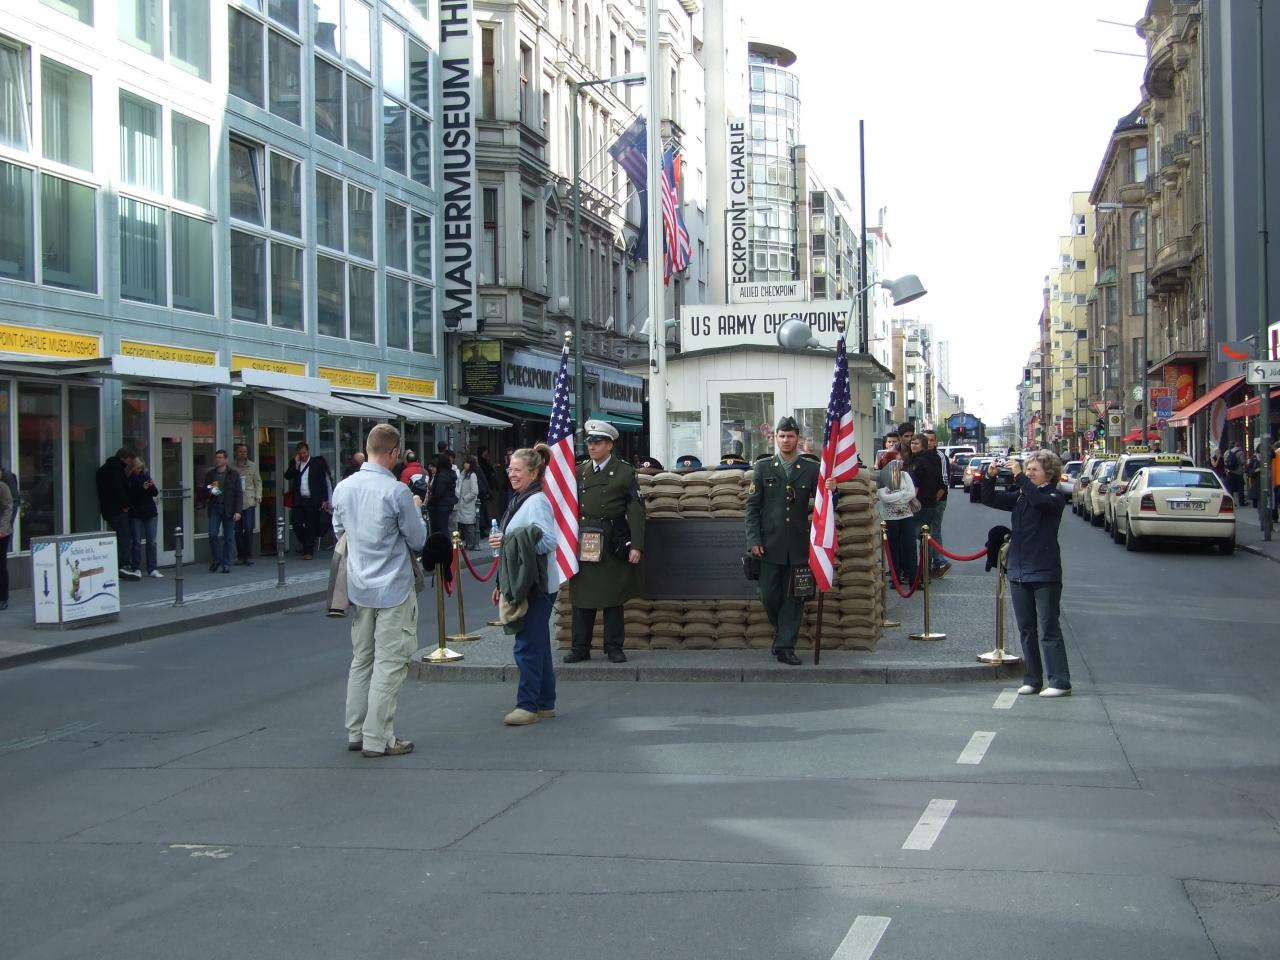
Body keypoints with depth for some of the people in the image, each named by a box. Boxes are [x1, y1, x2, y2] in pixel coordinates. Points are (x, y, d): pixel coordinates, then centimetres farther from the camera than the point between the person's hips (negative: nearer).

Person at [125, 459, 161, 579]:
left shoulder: (146, 475, 8)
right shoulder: (128, 478, -5)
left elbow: (155, 493, 8)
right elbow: (129, 495, -15)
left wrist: (152, 486, -11)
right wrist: (142, 488, -21)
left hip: (150, 511, 4)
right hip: (135, 513, -3)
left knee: (151, 541, 1)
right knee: (136, 542, 0)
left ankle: (152, 569, 4)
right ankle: (136, 569, 8)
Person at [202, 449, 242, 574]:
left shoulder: (234, 475, 4)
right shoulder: (210, 474, 11)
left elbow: (238, 493, 1)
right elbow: (204, 492, 16)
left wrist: (237, 511, -7)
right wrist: (210, 491, -8)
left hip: (228, 510, -2)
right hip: (214, 508, 2)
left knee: (228, 537, 0)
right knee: (212, 534, -8)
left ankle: (226, 564, 8)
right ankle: (216, 559, 11)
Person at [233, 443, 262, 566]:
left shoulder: (253, 466, 10)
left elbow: (258, 481, 13)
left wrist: (258, 495, 1)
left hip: (249, 501, 0)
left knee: (249, 529, -6)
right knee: (238, 530, 2)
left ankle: (249, 556, 1)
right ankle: (240, 556, 10)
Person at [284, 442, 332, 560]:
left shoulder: (317, 463, 1)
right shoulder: (294, 464, 11)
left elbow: (323, 482, 1)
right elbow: (287, 476, -2)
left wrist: (324, 500, -5)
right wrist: (296, 463, -8)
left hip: (312, 500, -3)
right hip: (299, 500, 3)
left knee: (311, 526, -1)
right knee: (297, 524, 0)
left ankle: (309, 551, 5)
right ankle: (306, 545, 22)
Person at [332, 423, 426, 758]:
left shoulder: (343, 488, 1)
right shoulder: (396, 492, -18)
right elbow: (418, 541, -8)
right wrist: (416, 509, 8)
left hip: (358, 588, 6)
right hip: (393, 588, -6)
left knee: (361, 660, 16)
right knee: (389, 664, -1)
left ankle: (356, 732, 22)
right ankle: (378, 738, 0)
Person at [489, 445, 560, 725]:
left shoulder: (537, 502, -14)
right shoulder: (519, 500, 16)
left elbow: (548, 542, -24)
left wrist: (507, 542, -23)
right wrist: (503, 584, 22)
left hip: (537, 586, -10)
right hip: (523, 585, 10)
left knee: (528, 646, -7)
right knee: (537, 646, 13)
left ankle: (528, 705, -2)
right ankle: (545, 704, 20)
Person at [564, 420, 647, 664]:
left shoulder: (624, 472, 0)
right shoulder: (580, 471, 11)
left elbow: (636, 510, -3)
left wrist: (636, 546, -9)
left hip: (613, 543, -3)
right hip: (584, 543, 3)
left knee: (613, 598, 3)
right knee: (582, 597, 4)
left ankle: (614, 647, 12)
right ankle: (580, 647, 11)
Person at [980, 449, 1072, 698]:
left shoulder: (1055, 497, -6)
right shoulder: (1020, 496, 12)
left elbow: (1039, 500, -27)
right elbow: (990, 500, 9)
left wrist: (1019, 476, -27)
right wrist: (990, 477, -7)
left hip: (1045, 574, -7)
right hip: (1018, 572, 7)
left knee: (1049, 629, -7)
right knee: (1026, 630, 10)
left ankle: (1060, 682, -5)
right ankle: (1032, 680, 16)